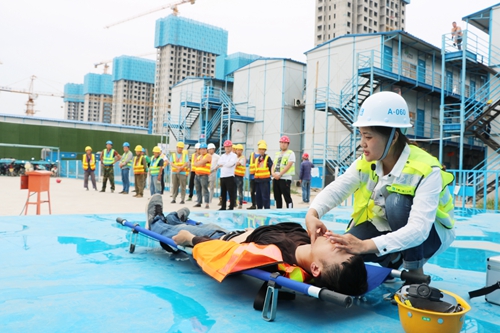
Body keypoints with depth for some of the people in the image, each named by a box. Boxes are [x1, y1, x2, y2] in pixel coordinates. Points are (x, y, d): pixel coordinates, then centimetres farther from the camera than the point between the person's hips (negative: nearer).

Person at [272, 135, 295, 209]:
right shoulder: (276, 154, 20)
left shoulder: (290, 153, 0)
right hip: (275, 178, 7)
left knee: (287, 197, -8)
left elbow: (288, 165, -11)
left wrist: (280, 174, -17)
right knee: (277, 197, 10)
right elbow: (273, 165, 16)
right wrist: (273, 173, -5)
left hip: (285, 178, -6)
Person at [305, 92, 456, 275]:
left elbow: (418, 230, -41)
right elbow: (336, 189, -27)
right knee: (343, 248, -19)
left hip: (430, 233, -4)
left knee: (397, 201, -35)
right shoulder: (365, 163, -13)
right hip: (392, 229, 5)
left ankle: (416, 272, -13)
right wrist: (312, 214, -49)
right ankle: (394, 260, 9)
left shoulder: (426, 170, -31)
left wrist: (365, 246, -54)